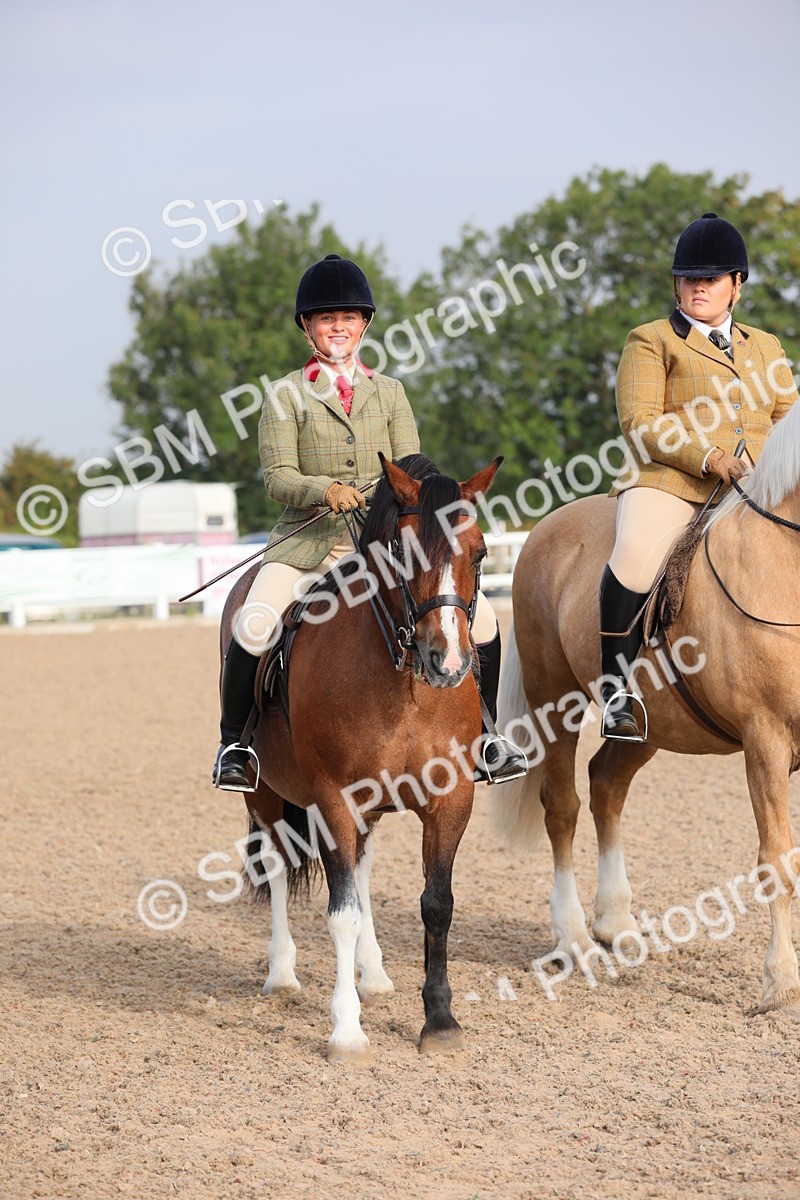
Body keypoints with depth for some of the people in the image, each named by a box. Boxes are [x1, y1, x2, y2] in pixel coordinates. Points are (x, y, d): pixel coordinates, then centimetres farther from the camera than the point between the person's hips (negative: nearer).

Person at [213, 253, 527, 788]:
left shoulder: (389, 392, 13)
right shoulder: (286, 396, 5)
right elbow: (278, 476, -4)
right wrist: (327, 489, -24)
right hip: (309, 540, -3)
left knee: (480, 615, -12)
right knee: (253, 625, -29)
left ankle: (485, 739, 6)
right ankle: (234, 743, -7)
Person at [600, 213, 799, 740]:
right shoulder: (652, 341, 11)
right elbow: (639, 421, -2)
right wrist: (710, 458, -16)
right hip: (674, 482, -4)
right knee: (635, 558, -34)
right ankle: (617, 690, -21)